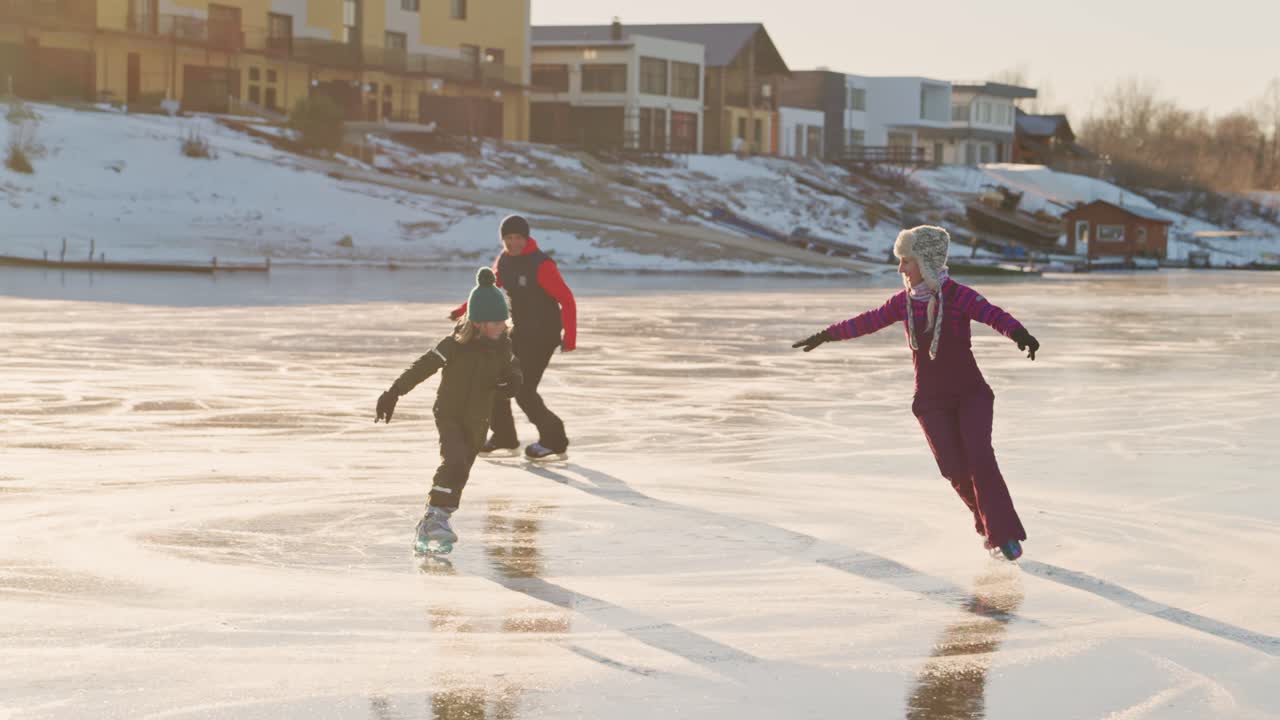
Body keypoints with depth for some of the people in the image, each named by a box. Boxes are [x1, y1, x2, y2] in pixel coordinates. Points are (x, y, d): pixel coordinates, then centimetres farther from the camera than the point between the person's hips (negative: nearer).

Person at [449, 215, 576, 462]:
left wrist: (570, 338, -27)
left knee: (523, 390, -11)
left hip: (543, 336, -8)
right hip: (519, 333, 8)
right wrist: (463, 310, 6)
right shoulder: (504, 260, 3)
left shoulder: (541, 265, -21)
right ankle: (504, 439, 25)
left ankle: (554, 442, 3)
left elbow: (567, 300, -21)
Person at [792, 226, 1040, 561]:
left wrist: (1020, 334, -50)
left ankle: (1003, 535, -12)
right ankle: (988, 523, 14)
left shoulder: (958, 295, -13)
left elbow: (995, 316, -29)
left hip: (971, 394, -3)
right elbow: (867, 322, 15)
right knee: (955, 469, -11)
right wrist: (826, 335, 24)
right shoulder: (905, 302, 2)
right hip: (932, 400, 3)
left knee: (980, 459, -22)